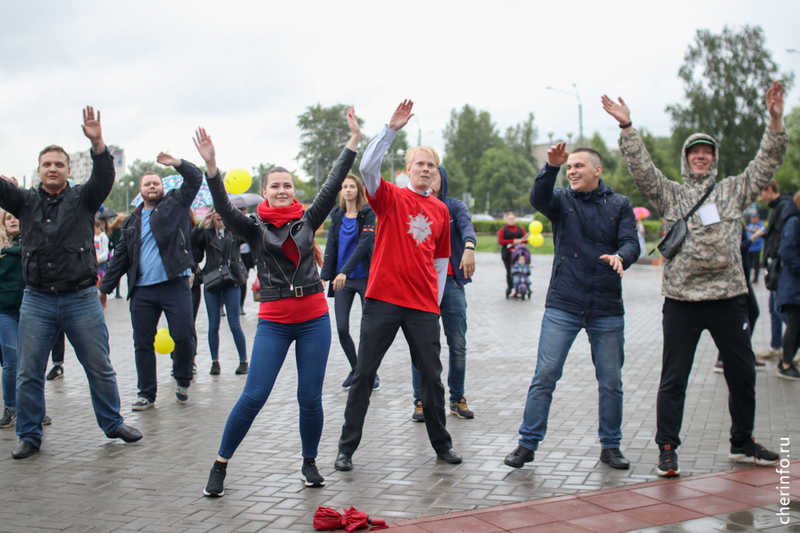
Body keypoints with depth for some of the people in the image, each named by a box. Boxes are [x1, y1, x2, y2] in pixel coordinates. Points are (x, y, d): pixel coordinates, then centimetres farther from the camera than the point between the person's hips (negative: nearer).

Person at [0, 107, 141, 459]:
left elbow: (104, 178, -12)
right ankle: (29, 436, 16)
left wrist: (97, 144, -30)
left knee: (100, 368, 5)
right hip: (36, 300, 2)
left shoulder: (83, 199, 4)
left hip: (81, 298, -1)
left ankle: (113, 424, 21)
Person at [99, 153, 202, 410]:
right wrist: (105, 287, 16)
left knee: (183, 337, -7)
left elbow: (195, 179, -1)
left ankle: (183, 382, 17)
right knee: (142, 344, 5)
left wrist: (177, 164, -17)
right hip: (142, 291, 4)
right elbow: (120, 257, 19)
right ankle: (146, 394, 15)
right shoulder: (131, 222, 19)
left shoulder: (176, 203, 9)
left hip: (175, 285, -4)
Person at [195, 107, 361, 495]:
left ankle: (309, 463, 23)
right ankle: (220, 465, 8)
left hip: (314, 319, 2)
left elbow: (332, 187, 0)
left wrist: (353, 143, -5)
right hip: (274, 321, -2)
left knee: (310, 397, 3)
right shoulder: (255, 227, 1)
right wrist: (211, 166, -29)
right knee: (253, 396, -7)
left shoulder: (307, 220, 6)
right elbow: (224, 208, -15)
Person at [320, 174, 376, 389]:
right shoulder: (337, 215, 9)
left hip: (365, 277, -4)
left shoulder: (367, 213, -5)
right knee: (341, 328, 0)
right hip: (342, 280, 4)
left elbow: (363, 244, -17)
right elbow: (331, 248, 8)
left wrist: (345, 271, -27)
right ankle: (355, 370, 20)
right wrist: (325, 276, -3)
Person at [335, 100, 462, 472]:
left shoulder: (441, 211, 11)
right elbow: (367, 167, -18)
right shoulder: (391, 197, 1)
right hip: (383, 300, -3)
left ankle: (441, 444, 25)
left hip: (423, 307, 3)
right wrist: (392, 129, -23)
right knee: (364, 373, 2)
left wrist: (437, 300, 12)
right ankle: (347, 448, 11)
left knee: (432, 376, 9)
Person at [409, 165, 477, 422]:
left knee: (458, 344, 4)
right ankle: (421, 401, 9)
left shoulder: (455, 206, 6)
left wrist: (469, 247, -36)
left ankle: (457, 398, 17)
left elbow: (466, 225, -16)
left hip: (451, 282, 1)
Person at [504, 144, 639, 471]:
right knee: (545, 376, -4)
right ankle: (528, 443, 5)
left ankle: (610, 446, 22)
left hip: (608, 310, 1)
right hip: (562, 306, -1)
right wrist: (551, 166, -32)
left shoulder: (619, 205, 8)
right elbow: (538, 198, -15)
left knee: (611, 382, 7)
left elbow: (631, 243, -4)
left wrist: (620, 257, -27)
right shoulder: (562, 200, 6)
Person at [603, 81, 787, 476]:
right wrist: (626, 127, -15)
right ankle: (667, 449, 9)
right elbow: (642, 169, -4)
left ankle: (742, 443, 28)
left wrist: (775, 121, -8)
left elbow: (767, 164, 4)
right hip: (682, 299, -2)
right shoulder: (670, 195, 8)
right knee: (674, 379, 0)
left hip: (729, 298, 3)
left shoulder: (734, 191, 12)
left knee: (742, 374, 12)